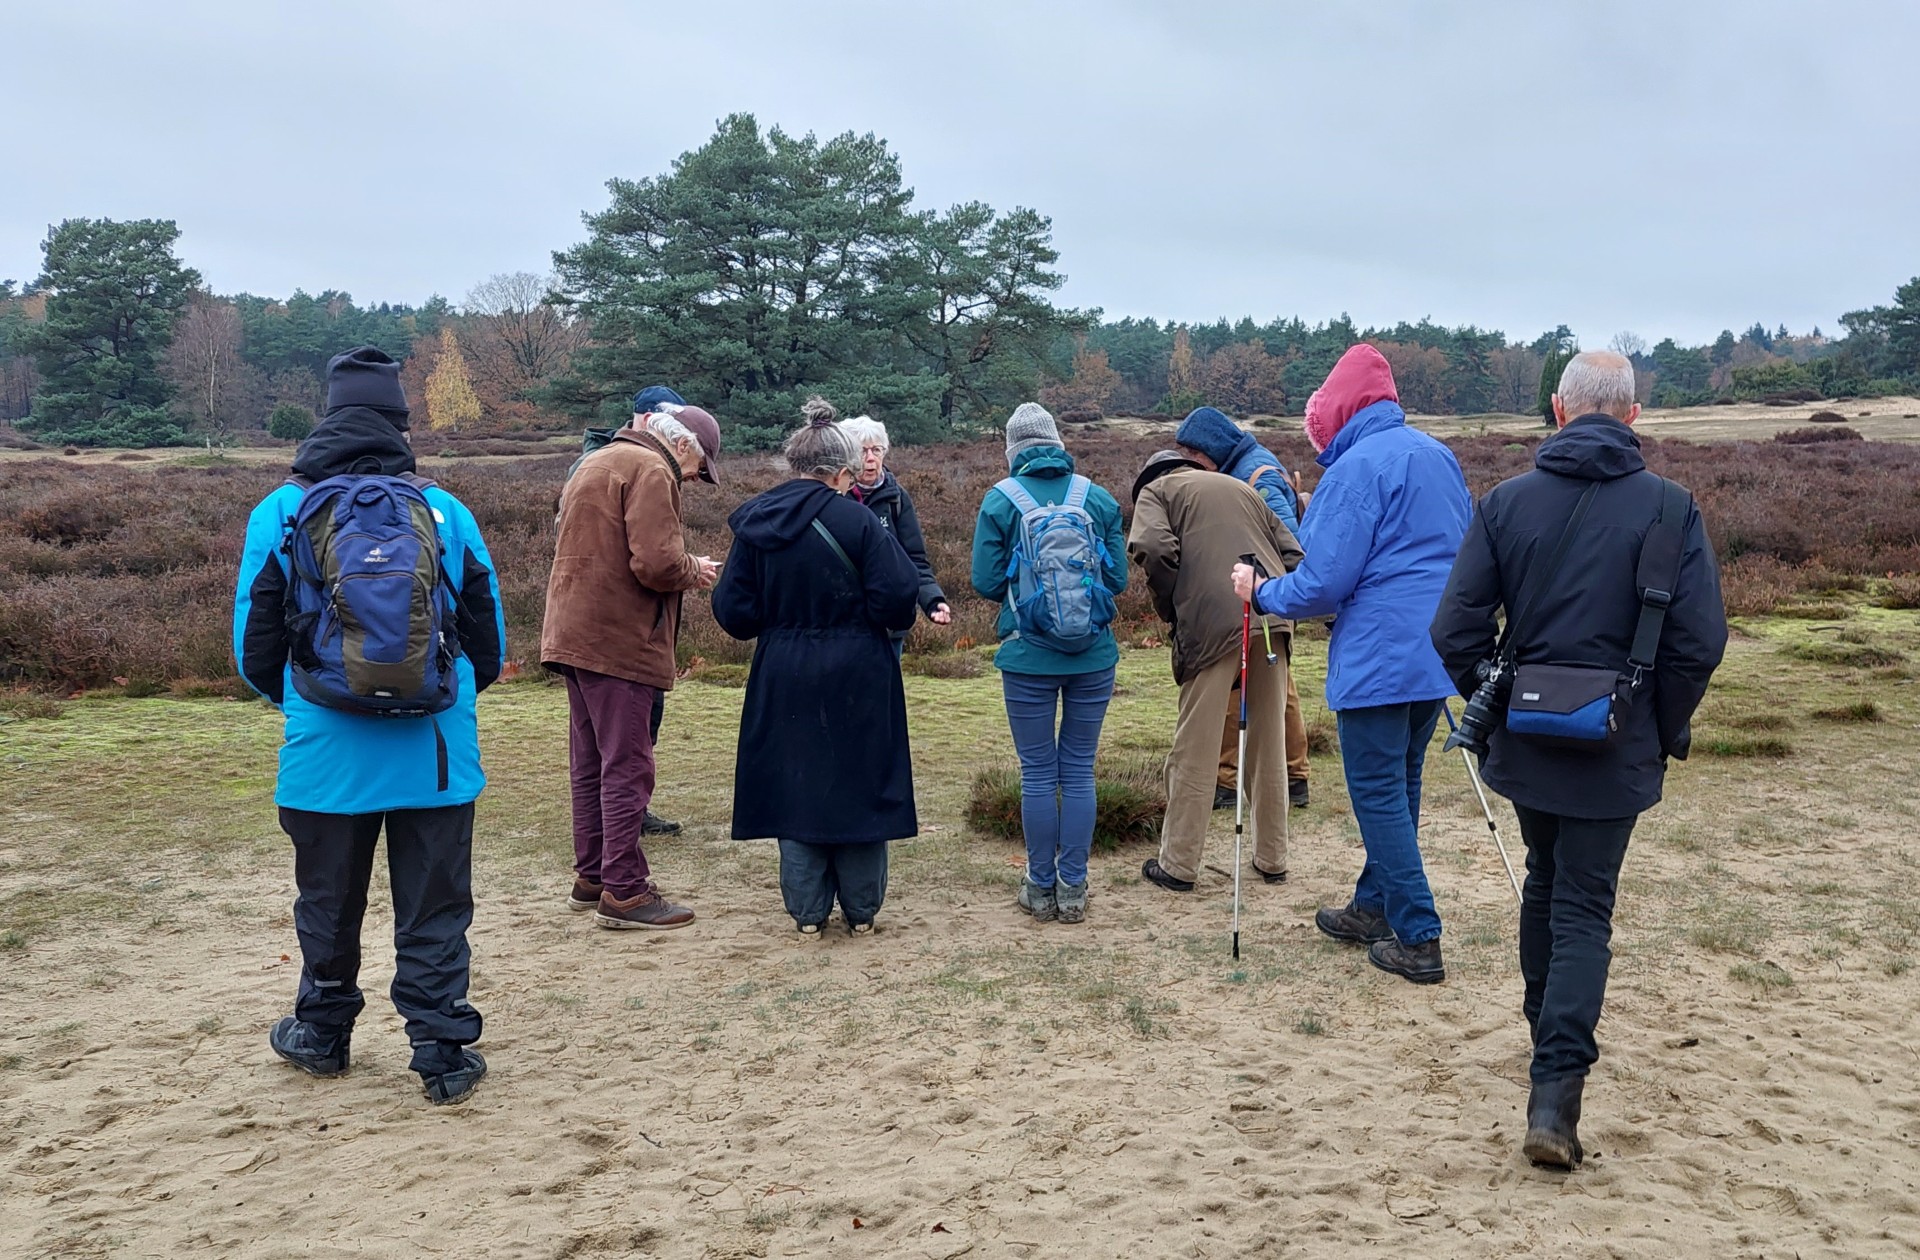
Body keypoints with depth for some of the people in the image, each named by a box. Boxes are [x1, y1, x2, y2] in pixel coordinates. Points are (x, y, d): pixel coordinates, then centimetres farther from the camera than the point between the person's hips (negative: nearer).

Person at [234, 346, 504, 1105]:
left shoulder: (281, 511, -4)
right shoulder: (445, 511, -3)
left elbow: (254, 646, 2)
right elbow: (489, 638, 5)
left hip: (327, 752, 0)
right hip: (435, 751, 0)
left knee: (329, 906, 18)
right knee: (434, 911, 8)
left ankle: (323, 1036, 35)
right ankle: (444, 1057, 13)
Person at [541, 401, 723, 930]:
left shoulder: (597, 463, 20)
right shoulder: (650, 471, -12)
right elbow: (656, 563, -22)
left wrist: (683, 568, 14)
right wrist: (695, 571, -2)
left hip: (575, 634, 10)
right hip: (619, 641, -10)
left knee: (590, 763, 16)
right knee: (627, 768, -4)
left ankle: (591, 876, 25)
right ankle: (624, 891, -1)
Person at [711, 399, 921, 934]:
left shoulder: (754, 524, -1)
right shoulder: (856, 520, -13)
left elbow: (734, 611, 0)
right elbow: (896, 598, -16)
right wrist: (894, 621, 6)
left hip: (783, 680, 3)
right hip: (856, 680, -3)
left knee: (794, 786, 12)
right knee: (858, 784, 10)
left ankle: (808, 912, 17)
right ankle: (861, 910, 20)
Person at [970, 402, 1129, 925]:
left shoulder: (1000, 500, -5)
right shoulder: (1098, 498, -1)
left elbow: (986, 582, -5)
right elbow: (1118, 578, 3)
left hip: (1028, 655, -1)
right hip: (1093, 654, 2)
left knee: (1037, 772, 8)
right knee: (1079, 769, 10)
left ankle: (1041, 888, 16)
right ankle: (1073, 888, 15)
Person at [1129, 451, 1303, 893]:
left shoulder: (1156, 490, 14)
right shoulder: (1243, 489, 29)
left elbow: (1155, 549, -7)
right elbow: (1293, 555, 18)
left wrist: (1173, 613, 5)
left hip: (1214, 623, -5)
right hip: (1273, 619, 5)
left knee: (1195, 748, 3)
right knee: (1269, 745, 15)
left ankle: (1179, 865, 9)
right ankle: (1272, 859, 23)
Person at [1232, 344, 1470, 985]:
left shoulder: (1358, 467, -15)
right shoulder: (1439, 455, 11)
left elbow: (1323, 583, -17)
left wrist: (1261, 594, 0)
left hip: (1379, 660, -9)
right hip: (1439, 651, 9)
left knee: (1378, 794, 0)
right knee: (1399, 783, 18)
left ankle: (1418, 939, 2)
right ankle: (1375, 906, 30)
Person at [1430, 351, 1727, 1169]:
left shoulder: (1507, 502, -3)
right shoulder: (1668, 509, -7)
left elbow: (1456, 630, -7)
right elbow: (1700, 640, -11)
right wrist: (1666, 729, 4)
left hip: (1523, 741, 2)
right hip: (1615, 751, -2)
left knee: (1544, 889, 23)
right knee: (1584, 911, 3)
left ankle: (1549, 1037, 36)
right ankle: (1555, 1091, -8)